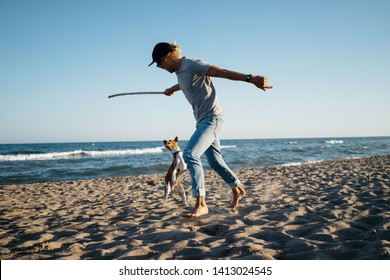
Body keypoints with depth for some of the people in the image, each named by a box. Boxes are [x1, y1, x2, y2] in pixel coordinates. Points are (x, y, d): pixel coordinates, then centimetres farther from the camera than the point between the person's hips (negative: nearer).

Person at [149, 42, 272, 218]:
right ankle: (237, 189, 35)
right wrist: (170, 90, 59)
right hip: (202, 120, 9)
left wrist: (250, 78, -35)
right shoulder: (180, 71, 12)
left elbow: (223, 72, -24)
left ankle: (201, 204, -19)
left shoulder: (191, 65, -15)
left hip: (212, 118, -9)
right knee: (215, 160, 14)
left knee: (190, 154, -21)